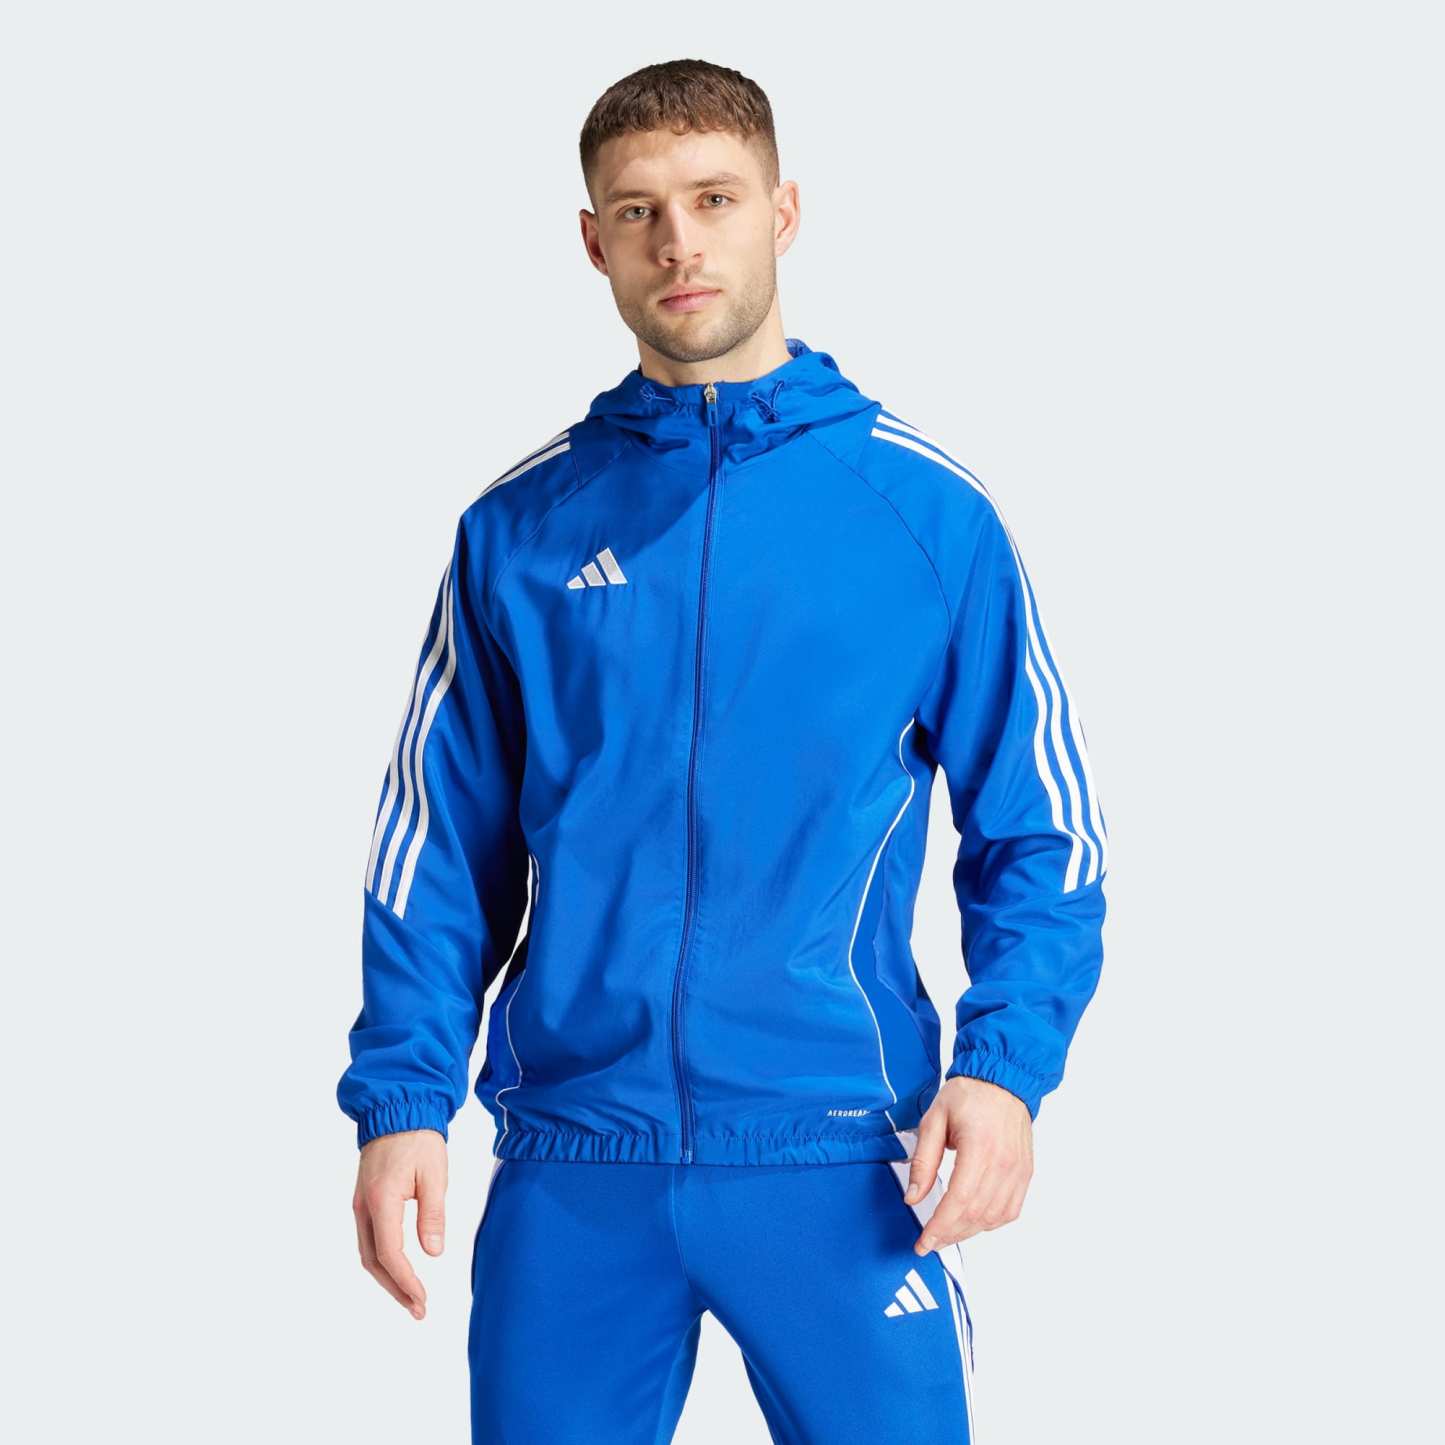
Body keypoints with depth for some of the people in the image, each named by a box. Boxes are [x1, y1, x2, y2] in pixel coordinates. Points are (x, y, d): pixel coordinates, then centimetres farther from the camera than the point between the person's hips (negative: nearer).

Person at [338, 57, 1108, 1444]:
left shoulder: (927, 507, 0)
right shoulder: (519, 527, 5)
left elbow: (1039, 833, 2)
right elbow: (443, 847, 8)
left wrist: (1004, 1067, -11)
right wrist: (401, 1097, -2)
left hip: (837, 1165, -1)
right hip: (569, 1168, 2)